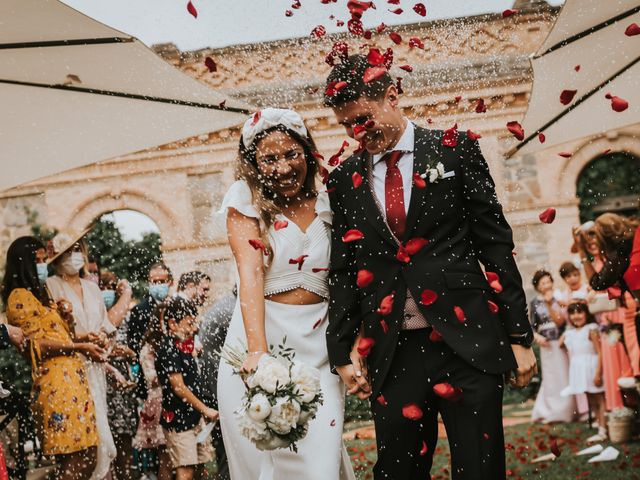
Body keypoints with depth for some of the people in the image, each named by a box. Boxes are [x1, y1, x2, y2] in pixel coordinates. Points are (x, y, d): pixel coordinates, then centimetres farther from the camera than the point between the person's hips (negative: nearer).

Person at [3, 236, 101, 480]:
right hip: (55, 383, -9)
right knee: (73, 459, -12)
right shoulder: (19, 297, -3)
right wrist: (79, 347, -15)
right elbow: (37, 343, -12)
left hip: (72, 379, 9)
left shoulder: (39, 293, 25)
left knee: (86, 454, 4)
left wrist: (67, 317, 8)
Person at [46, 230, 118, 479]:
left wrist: (103, 337, 1)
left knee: (97, 415, -2)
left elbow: (105, 323, 22)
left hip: (95, 364, 5)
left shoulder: (92, 287, 19)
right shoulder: (51, 286, -1)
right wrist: (79, 337, -15)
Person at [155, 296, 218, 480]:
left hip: (194, 416, 9)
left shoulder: (184, 346, 12)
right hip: (178, 419, -9)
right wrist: (205, 409, -16)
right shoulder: (168, 349, -15)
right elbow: (179, 387, -19)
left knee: (200, 465, 12)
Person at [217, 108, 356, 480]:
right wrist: (258, 349, -28)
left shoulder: (326, 204, 7)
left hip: (317, 344, 2)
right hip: (262, 333, -2)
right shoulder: (247, 200, -1)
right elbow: (251, 273, -15)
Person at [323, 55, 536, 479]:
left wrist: (519, 335, -2)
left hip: (468, 342, -2)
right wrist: (342, 352, 7)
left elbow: (496, 244, 1)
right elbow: (344, 270, 13)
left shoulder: (454, 150, 3)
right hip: (392, 353, 2)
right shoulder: (344, 181, 10)